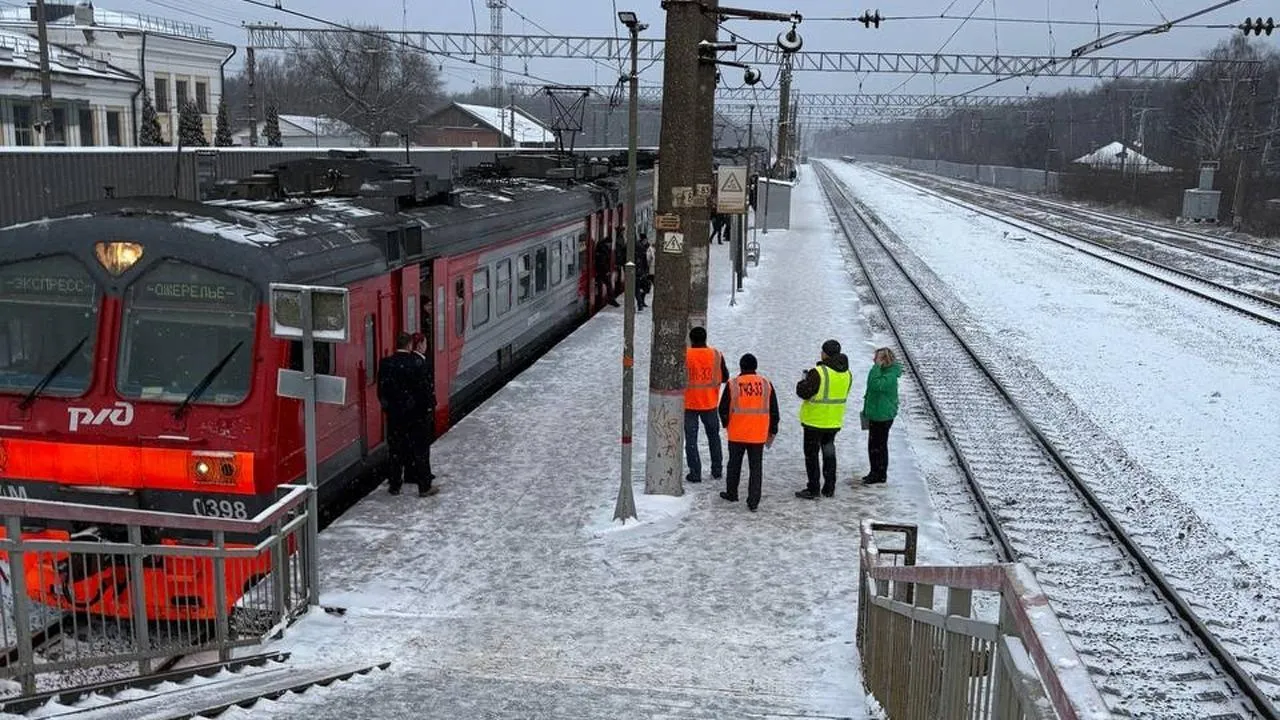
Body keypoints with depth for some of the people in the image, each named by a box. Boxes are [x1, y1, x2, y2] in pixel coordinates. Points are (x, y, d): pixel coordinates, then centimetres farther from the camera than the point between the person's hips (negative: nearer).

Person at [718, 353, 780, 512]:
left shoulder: (733, 384, -6)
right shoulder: (766, 384, 0)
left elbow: (723, 409, -1)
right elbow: (774, 411, 4)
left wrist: (726, 424, 19)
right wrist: (772, 431, 14)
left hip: (737, 434, -1)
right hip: (758, 435, 1)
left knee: (734, 464, 17)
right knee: (756, 468, 6)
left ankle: (731, 494, 29)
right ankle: (753, 502, 3)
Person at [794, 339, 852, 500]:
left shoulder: (818, 372, -22)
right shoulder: (847, 374, 1)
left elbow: (803, 392, -20)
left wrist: (803, 381, 1)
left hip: (815, 421, -6)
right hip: (834, 421, 6)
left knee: (811, 454, 5)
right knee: (829, 453, 18)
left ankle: (813, 489, 7)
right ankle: (829, 488, 23)